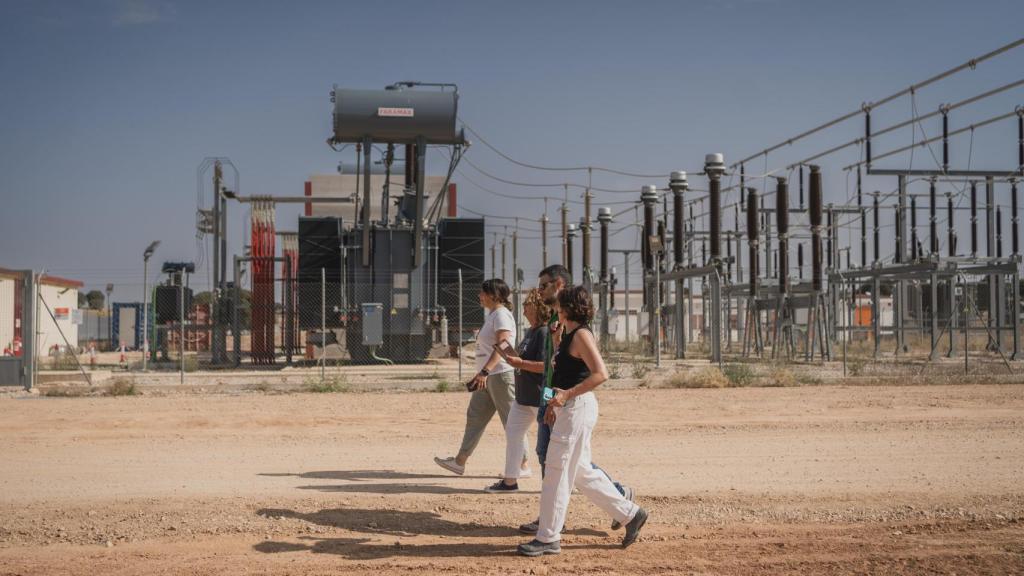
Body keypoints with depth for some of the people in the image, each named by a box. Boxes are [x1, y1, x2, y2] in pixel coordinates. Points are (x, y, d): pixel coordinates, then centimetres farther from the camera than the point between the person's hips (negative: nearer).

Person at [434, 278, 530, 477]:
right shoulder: (492, 315, 17)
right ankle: (460, 461, 15)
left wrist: (484, 371, -33)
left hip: (501, 374, -11)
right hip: (488, 377, 11)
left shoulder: (502, 314, -13)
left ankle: (523, 466, 2)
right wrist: (482, 373, 23)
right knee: (475, 416, 11)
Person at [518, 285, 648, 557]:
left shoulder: (582, 335, -14)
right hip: (570, 409, 10)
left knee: (557, 472, -5)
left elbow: (600, 373, -25)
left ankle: (548, 538, 1)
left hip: (578, 407, -10)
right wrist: (557, 341, 18)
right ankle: (630, 514, 22)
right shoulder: (570, 335, 15)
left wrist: (567, 394, -26)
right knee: (582, 473, 16)